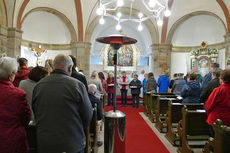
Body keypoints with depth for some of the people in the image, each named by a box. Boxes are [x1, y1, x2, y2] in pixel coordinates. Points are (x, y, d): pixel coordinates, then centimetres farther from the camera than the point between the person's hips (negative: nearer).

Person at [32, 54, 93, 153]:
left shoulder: (38, 85, -3)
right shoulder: (77, 85, -17)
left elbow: (35, 114, 9)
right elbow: (88, 116, -9)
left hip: (44, 144, 4)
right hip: (72, 145, -3)